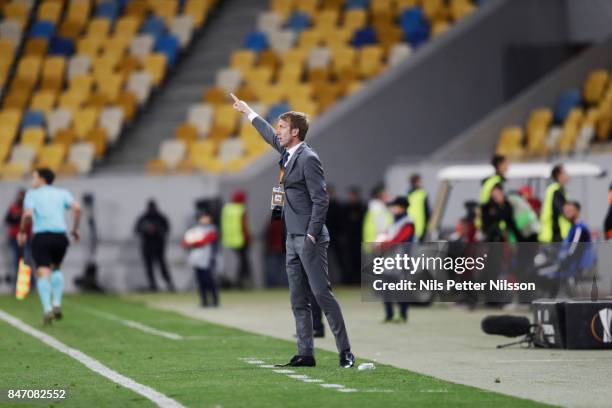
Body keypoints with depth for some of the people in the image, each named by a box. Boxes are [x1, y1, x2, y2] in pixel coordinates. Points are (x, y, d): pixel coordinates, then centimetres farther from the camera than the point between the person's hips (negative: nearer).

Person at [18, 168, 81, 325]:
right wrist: (75, 229, 9)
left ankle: (47, 308, -26)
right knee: (56, 269, 25)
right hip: (60, 236, 3)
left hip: (41, 236, -3)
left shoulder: (32, 194, 8)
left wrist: (22, 231, 5)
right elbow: (76, 207, -1)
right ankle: (57, 304, 11)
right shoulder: (62, 193, 16)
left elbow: (28, 214, -9)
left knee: (43, 273, -8)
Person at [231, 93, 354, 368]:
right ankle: (305, 354, 9)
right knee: (299, 301, 7)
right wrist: (248, 111, 44)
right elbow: (270, 136, 34)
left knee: (322, 294, -11)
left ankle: (345, 353, -9)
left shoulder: (308, 158, -12)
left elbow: (321, 200, -16)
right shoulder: (288, 154, 13)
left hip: (309, 239, -9)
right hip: (293, 239, 9)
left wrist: (312, 236, -19)